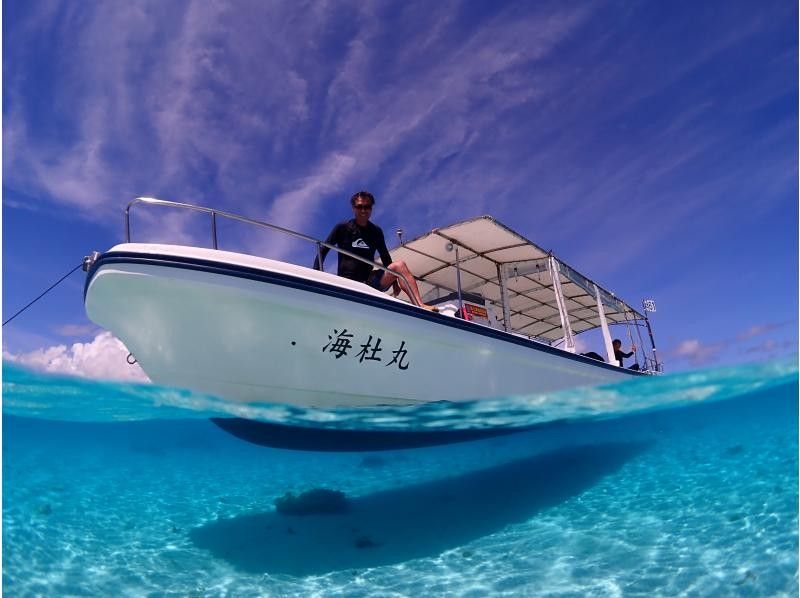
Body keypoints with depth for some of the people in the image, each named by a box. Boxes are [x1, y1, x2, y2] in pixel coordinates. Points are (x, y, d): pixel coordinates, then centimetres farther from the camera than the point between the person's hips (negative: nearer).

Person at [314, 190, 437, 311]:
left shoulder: (376, 231, 11)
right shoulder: (342, 228, 1)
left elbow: (386, 258, 18)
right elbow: (322, 251, 1)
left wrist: (394, 281, 9)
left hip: (369, 281, 3)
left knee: (399, 265, -18)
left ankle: (421, 306, -29)